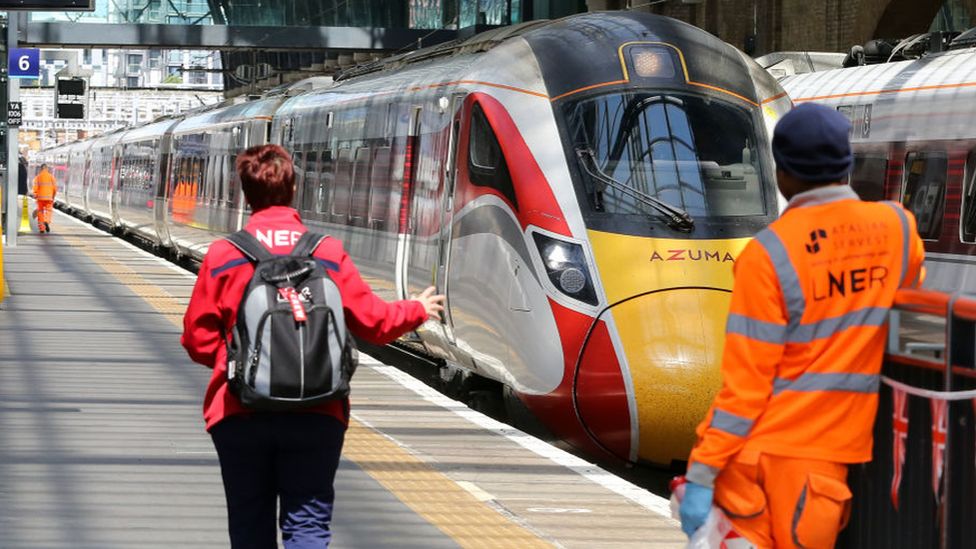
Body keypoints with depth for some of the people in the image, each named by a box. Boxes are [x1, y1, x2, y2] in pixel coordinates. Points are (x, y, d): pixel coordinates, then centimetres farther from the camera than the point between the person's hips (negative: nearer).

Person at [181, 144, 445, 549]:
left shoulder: (223, 254, -4)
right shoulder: (327, 252, -2)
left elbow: (199, 341, -2)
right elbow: (372, 321, 4)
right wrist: (417, 311, 25)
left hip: (240, 413, 0)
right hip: (315, 414, 0)